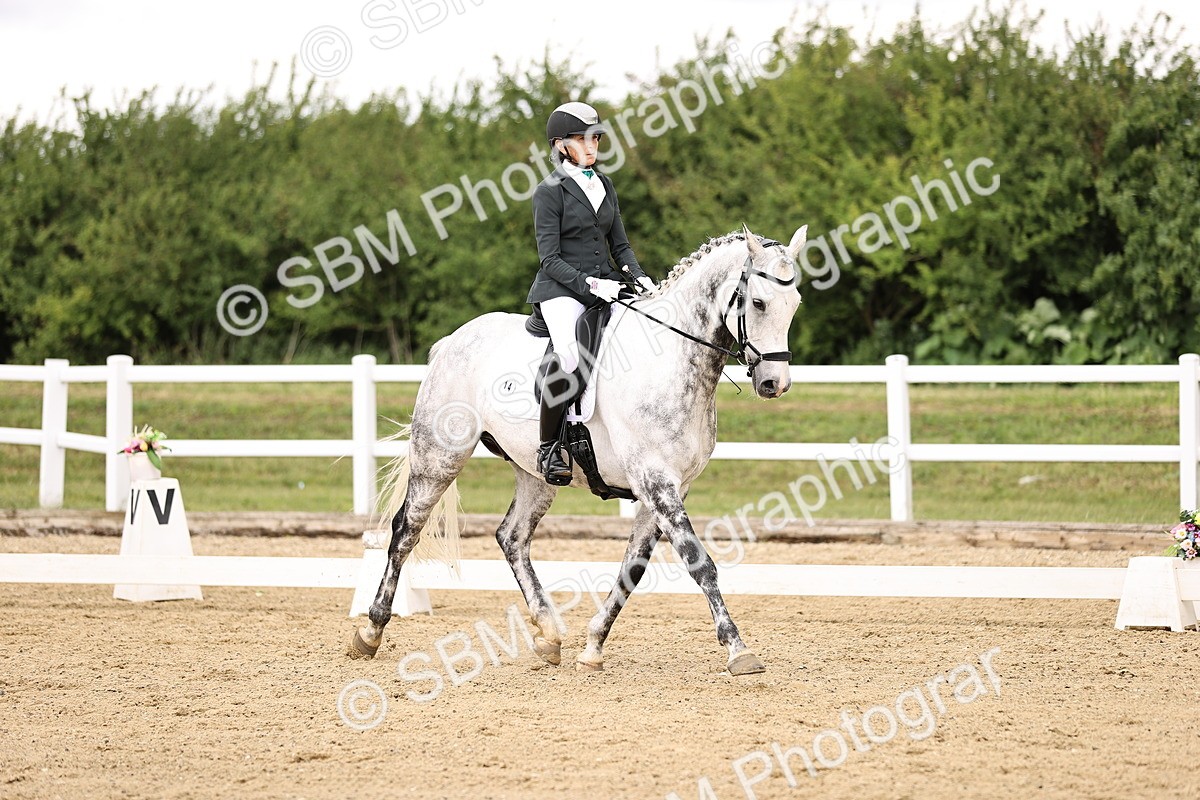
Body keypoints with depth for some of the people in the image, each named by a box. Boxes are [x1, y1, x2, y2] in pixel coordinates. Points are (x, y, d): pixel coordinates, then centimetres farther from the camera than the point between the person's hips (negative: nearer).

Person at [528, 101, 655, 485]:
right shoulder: (550, 191, -3)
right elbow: (550, 259, -8)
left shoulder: (605, 186, 17)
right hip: (561, 289, -7)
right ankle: (548, 448, -24)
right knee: (568, 350, -33)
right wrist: (589, 284, -20)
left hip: (605, 285, 7)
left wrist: (638, 276, 0)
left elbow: (620, 244, 19)